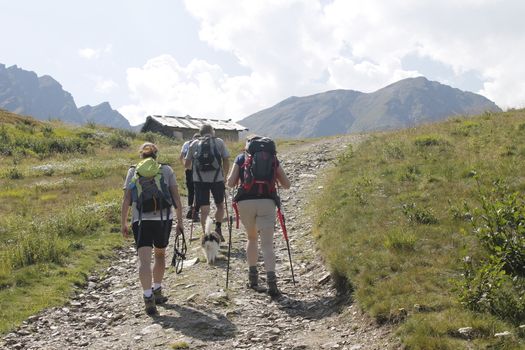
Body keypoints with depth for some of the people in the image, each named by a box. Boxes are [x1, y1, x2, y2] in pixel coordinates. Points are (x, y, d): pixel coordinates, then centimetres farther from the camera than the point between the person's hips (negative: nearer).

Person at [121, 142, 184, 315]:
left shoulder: (133, 171, 8)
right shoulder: (166, 170, 9)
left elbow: (126, 200, 2)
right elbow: (176, 197, 4)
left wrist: (123, 223, 7)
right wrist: (179, 220, 9)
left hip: (141, 220, -1)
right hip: (164, 218, 2)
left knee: (144, 260, -7)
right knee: (160, 254, 22)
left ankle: (148, 297, -21)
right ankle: (157, 291, 32)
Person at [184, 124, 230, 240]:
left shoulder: (194, 144, 11)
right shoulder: (219, 142, 8)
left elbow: (186, 165, 12)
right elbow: (226, 161, 3)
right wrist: (224, 174, 18)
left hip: (200, 179, 1)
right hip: (217, 178, -1)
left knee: (204, 209, 4)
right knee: (220, 205, 17)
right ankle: (218, 228, 0)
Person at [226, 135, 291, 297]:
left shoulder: (241, 158, 13)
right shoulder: (272, 158, 14)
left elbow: (230, 183, 4)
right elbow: (286, 184, 14)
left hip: (245, 202, 1)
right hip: (267, 201, -1)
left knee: (251, 238, 23)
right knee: (267, 243, -3)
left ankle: (252, 277, 21)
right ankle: (271, 280, -19)